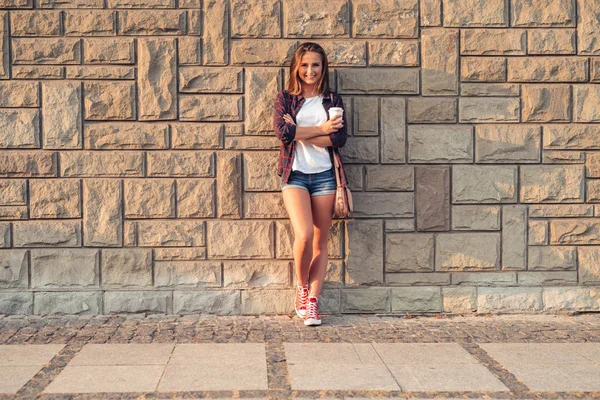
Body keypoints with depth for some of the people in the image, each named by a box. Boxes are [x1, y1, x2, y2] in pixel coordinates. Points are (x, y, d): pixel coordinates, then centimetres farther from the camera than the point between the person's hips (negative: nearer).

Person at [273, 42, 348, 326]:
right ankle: (301, 286, 9)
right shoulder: (285, 98, 8)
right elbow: (282, 132, -10)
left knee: (321, 242, 2)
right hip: (294, 174, -2)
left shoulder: (332, 100, 11)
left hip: (324, 175, 2)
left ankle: (313, 302, 9)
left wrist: (300, 132, -9)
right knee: (304, 235, -17)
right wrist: (321, 129, -8)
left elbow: (340, 138, -5)